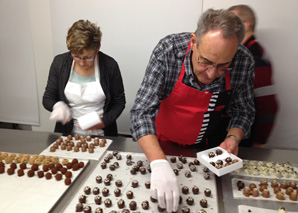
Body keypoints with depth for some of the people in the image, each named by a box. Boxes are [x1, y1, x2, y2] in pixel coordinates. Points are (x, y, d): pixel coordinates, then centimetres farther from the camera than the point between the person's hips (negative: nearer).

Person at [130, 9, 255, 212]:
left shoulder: (244, 62, -22)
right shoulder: (168, 50, -30)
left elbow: (243, 111, -7)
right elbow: (142, 111, -32)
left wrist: (233, 137, -26)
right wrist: (159, 163, -43)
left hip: (208, 148, 2)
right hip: (163, 144, -1)